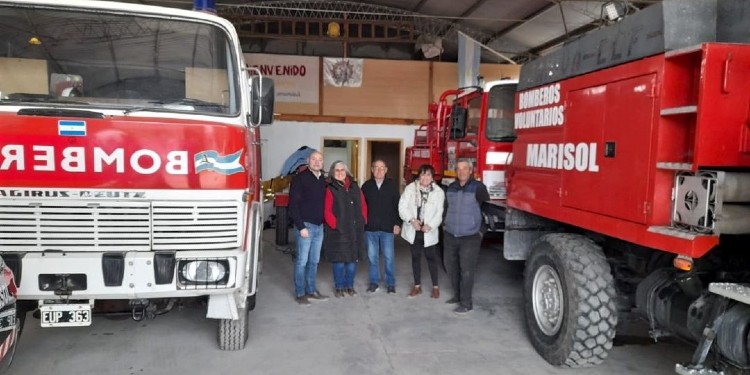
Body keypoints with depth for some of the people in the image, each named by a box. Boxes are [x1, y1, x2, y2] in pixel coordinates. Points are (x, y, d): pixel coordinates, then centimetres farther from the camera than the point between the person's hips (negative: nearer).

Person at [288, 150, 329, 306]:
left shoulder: (323, 180, 12)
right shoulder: (300, 178, -8)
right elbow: (293, 205, -12)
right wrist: (301, 227, -16)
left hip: (319, 226, 6)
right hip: (305, 225, -6)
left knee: (314, 261, 12)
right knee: (302, 261, 0)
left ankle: (311, 291, 23)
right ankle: (299, 294, 10)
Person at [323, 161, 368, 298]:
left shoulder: (355, 188, 11)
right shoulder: (331, 189, -4)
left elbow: (363, 206, 14)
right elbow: (327, 212, -8)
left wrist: (363, 221, 5)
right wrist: (335, 225, -13)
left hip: (355, 231, 4)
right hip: (338, 231, -4)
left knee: (352, 259, 9)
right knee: (339, 261, 2)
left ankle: (349, 285, 24)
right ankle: (339, 287, 17)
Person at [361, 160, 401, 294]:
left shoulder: (392, 185, 1)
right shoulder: (366, 186, 4)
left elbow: (397, 205, 1)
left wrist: (397, 224, -4)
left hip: (387, 228, -2)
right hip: (370, 228, 2)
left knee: (388, 257, 3)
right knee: (372, 257, 9)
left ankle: (391, 283, 15)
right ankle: (374, 282, 21)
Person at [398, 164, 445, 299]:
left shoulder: (438, 192, -6)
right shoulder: (410, 188, -4)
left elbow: (440, 213, -8)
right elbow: (402, 207, -7)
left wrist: (430, 225, -22)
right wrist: (412, 220, -21)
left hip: (429, 231, -2)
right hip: (413, 230, 2)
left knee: (431, 258, 6)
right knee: (415, 257, 13)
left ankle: (435, 286, 20)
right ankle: (417, 286, 26)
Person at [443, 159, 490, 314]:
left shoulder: (478, 187, -9)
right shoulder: (451, 187, 8)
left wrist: (481, 230, -7)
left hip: (470, 237, -6)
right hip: (450, 235, 6)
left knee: (466, 270, -3)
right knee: (451, 266, 15)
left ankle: (466, 303, 7)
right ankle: (457, 295, 32)